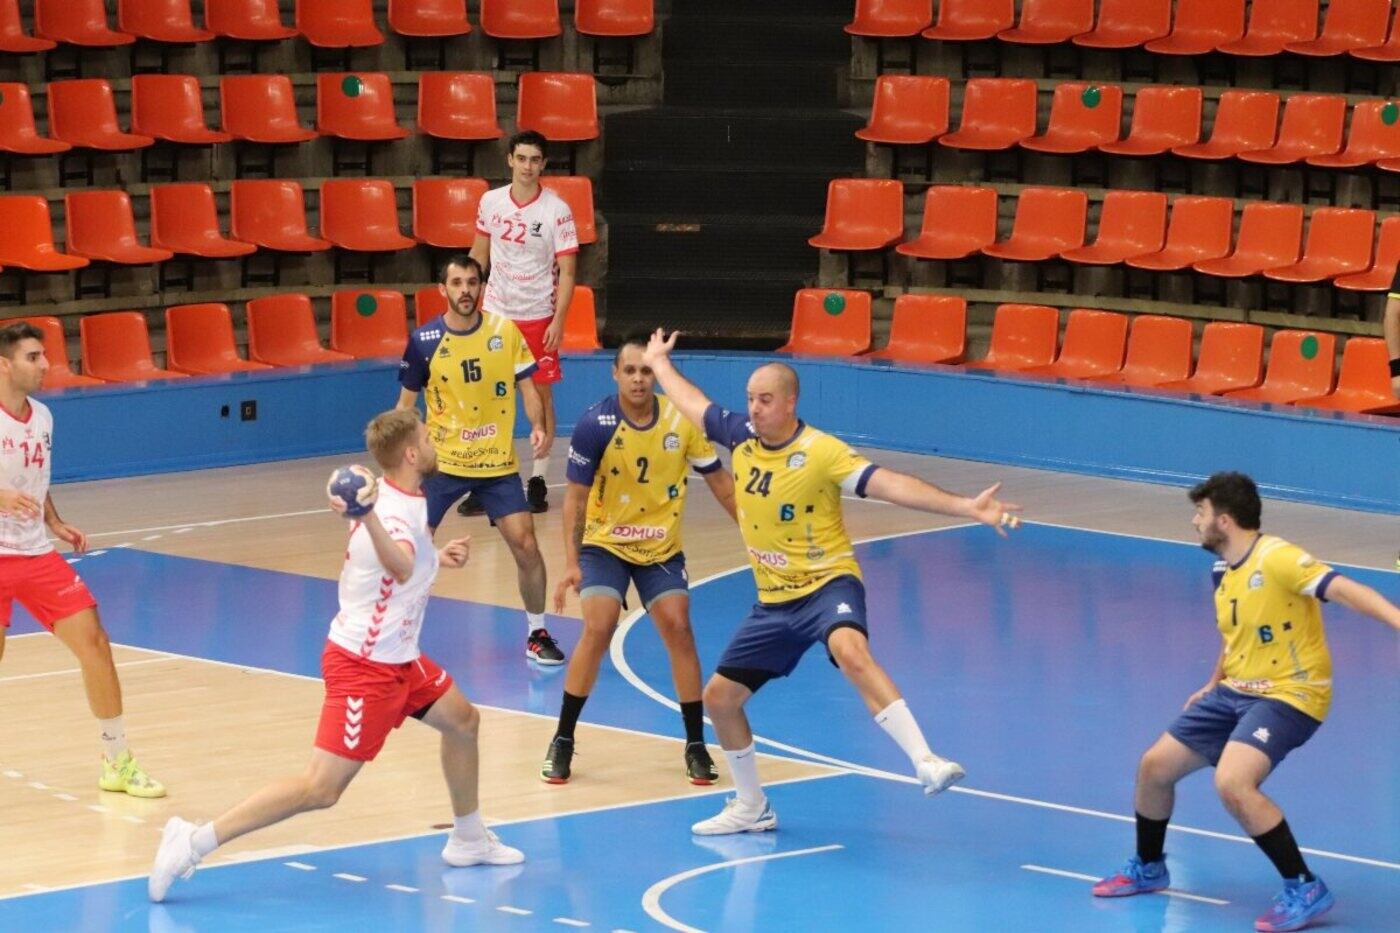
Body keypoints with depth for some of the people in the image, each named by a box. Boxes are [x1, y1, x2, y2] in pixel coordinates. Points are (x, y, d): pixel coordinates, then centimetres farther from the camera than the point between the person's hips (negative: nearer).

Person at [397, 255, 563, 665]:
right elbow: (406, 402, 4)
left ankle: (537, 633, 11)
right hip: (441, 461, 0)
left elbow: (527, 387, 2)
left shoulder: (505, 331, -4)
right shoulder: (424, 340, -6)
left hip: (498, 462, 0)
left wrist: (538, 426, -16)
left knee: (525, 544, -6)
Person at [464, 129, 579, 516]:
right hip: (494, 313, 3)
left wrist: (558, 320, -16)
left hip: (538, 317, -3)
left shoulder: (557, 211, -11)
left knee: (540, 396, 3)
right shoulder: (490, 202, 0)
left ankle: (538, 480, 13)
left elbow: (567, 271, -9)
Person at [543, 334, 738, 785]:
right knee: (598, 629, -17)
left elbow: (719, 480, -1)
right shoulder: (596, 424, -18)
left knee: (678, 629, -10)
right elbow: (576, 495, -12)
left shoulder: (682, 421, -13)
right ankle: (562, 741, -3)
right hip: (604, 544, -2)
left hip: (661, 547, 2)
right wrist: (572, 562, -17)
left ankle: (696, 745, 3)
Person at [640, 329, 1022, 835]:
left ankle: (926, 762, -45)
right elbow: (692, 404, 22)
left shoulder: (821, 452, -16)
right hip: (773, 600, 7)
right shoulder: (742, 436, 2)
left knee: (850, 651, -38)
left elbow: (890, 484, -24)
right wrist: (659, 362, 36)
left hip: (827, 583, -7)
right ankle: (751, 808, 28)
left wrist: (966, 507, -34)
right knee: (719, 696, 8)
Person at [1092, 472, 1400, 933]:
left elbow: (1343, 589, -32)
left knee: (1232, 784, -30)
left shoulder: (1276, 558, -21)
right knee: (1155, 766, 10)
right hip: (1235, 691, 9)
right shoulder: (1221, 571, 7)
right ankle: (1147, 868, 37)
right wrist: (1214, 684, 19)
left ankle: (1305, 890, -16)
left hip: (1289, 694, -9)